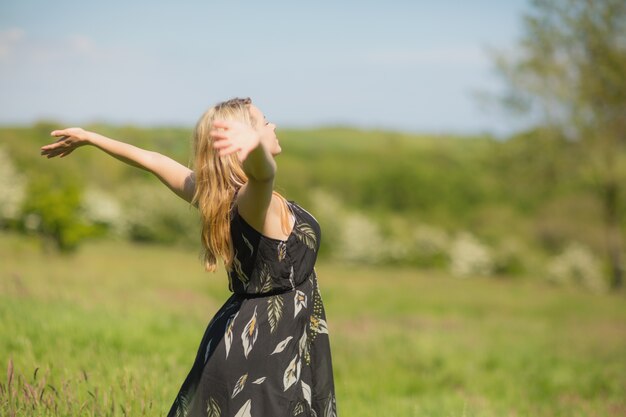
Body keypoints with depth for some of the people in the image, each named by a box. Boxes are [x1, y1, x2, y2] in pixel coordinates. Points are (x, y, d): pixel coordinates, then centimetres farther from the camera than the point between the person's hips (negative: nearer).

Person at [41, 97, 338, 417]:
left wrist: (90, 137, 27)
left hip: (233, 335, 9)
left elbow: (151, 160, 17)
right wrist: (254, 143, -65)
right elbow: (262, 170, -43)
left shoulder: (218, 197, 7)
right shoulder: (254, 199, -18)